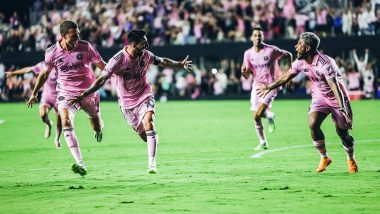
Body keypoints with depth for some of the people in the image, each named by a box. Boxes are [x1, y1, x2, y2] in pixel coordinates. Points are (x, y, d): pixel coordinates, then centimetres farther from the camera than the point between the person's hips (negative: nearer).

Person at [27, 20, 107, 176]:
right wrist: (34, 93, 10)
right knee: (66, 123, -24)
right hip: (66, 93, 0)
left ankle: (98, 129, 54)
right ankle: (80, 165, -29)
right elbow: (45, 74, 8)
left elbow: (102, 65, -1)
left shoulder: (85, 47, -12)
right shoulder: (52, 53, -9)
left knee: (97, 126, 9)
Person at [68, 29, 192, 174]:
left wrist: (180, 65, 14)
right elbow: (102, 79, -20)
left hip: (144, 96, 1)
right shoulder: (118, 60, -21)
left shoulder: (145, 55, -7)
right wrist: (83, 95, -27)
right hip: (127, 102, -1)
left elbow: (162, 61, 13)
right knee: (144, 136, 2)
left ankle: (152, 163, -21)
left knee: (149, 125, -22)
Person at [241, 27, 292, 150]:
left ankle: (270, 116, 16)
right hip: (257, 86, 5)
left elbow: (288, 55, 3)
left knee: (257, 115, -19)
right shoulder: (248, 53, -1)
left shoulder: (271, 50, -13)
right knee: (256, 118, 3)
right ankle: (263, 143, 22)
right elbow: (247, 76, 2)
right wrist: (244, 72, -22)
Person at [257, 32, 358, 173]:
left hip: (336, 98, -5)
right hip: (319, 97, 5)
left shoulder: (325, 63, -30)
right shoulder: (301, 62, -7)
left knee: (342, 133, -1)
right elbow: (286, 77, 11)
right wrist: (269, 87, 22)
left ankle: (351, 159, 29)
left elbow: (335, 87, -38)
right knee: (313, 124, -19)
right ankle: (324, 158, 0)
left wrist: (343, 109, -47)